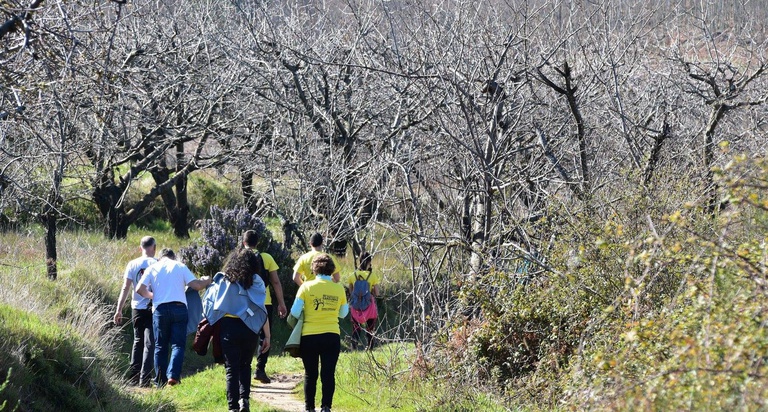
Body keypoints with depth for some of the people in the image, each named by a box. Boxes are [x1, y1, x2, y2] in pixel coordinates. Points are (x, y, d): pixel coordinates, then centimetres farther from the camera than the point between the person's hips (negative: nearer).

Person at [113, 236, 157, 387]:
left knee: (138, 342, 17)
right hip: (154, 309, -3)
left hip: (137, 308, 3)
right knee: (150, 344, -2)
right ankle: (144, 379, -10)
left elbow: (125, 288, -2)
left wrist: (119, 309, 0)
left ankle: (133, 377, 16)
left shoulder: (132, 265, 2)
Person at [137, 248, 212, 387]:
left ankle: (160, 382, 8)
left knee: (160, 347, 9)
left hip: (160, 309, 1)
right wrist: (206, 281, 20)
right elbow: (196, 285, -2)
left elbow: (140, 289, 1)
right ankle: (173, 375, -21)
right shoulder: (180, 266, 6)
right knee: (178, 345, 0)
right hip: (179, 308, -1)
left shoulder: (152, 269, 10)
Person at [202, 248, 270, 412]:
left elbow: (208, 303, 3)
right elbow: (263, 311, -1)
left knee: (231, 368, 5)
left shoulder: (223, 281, 4)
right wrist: (267, 336, 3)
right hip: (250, 329, 1)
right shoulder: (257, 283, 2)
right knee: (245, 365, 19)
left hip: (228, 327, -1)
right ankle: (244, 399, 2)